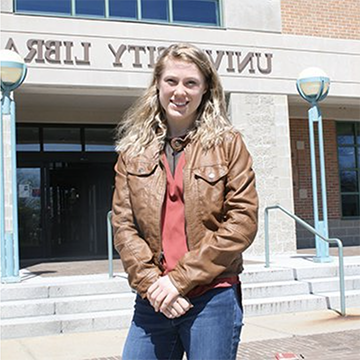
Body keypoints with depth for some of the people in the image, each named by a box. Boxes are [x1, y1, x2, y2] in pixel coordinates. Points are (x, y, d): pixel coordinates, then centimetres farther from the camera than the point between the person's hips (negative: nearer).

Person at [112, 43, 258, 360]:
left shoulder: (228, 144, 1)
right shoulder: (133, 150, 8)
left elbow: (243, 220, -7)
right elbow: (123, 225, 3)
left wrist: (180, 278, -11)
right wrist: (151, 283, -11)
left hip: (213, 298, -2)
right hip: (153, 302, 2)